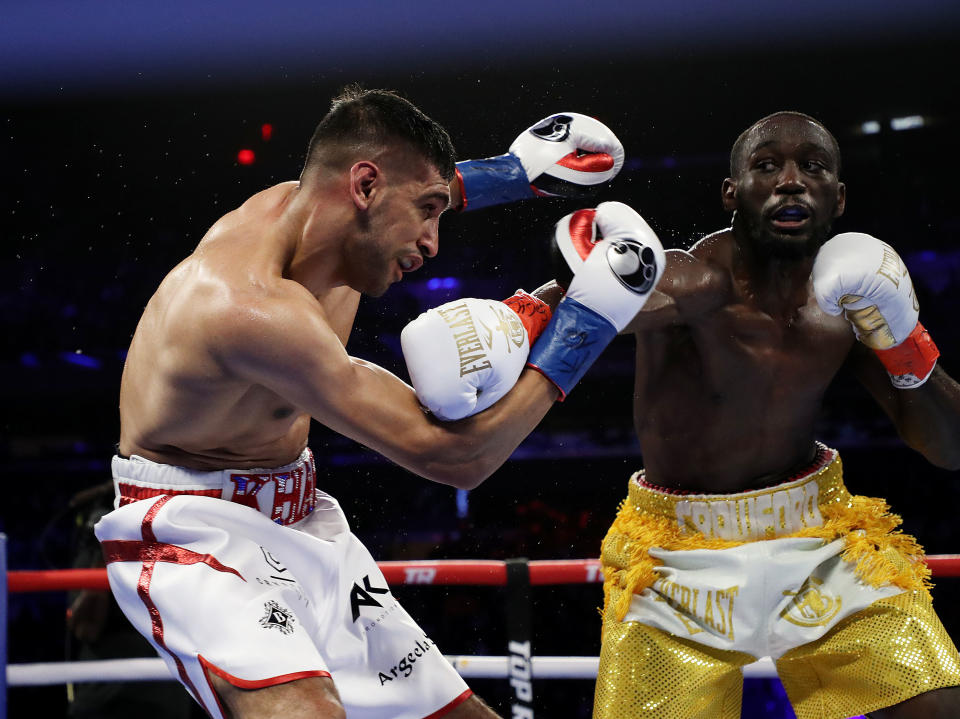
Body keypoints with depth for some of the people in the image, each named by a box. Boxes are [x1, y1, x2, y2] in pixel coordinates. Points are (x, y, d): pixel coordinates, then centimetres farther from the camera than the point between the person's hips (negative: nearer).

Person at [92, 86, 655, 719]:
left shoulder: (299, 205, -3)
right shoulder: (252, 305, -31)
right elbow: (457, 457, -29)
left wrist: (513, 173, 21)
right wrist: (589, 317, -23)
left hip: (299, 522, 10)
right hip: (198, 541, -10)